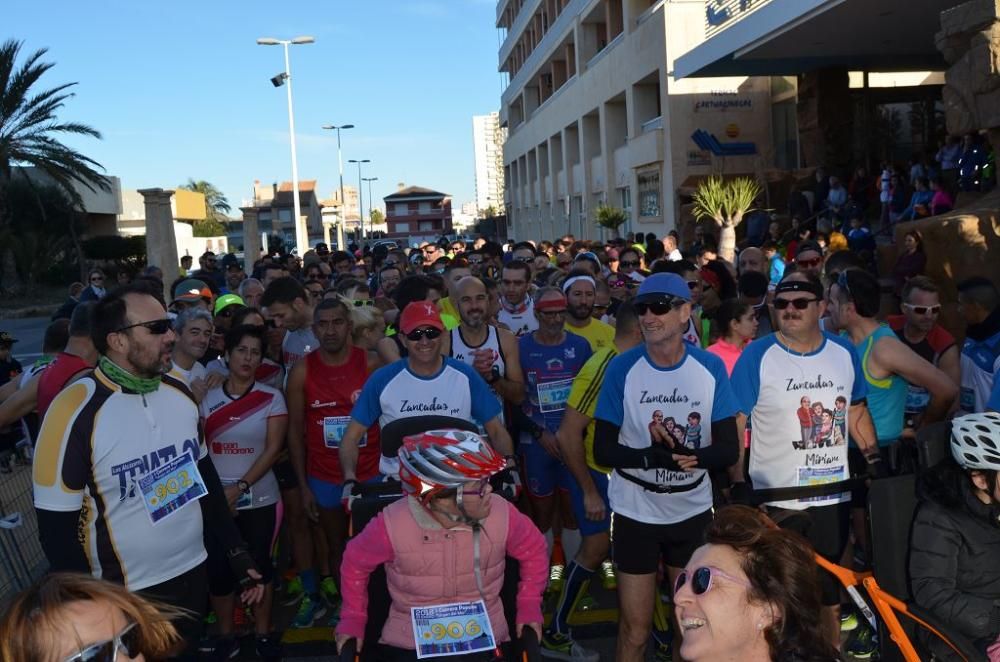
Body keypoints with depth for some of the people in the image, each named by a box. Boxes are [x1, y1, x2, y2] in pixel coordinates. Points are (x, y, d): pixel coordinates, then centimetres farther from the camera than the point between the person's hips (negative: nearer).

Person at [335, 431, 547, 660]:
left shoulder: (501, 515, -13)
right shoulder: (392, 525, -19)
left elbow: (533, 550, 8)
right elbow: (356, 562, 2)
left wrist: (529, 607, 3)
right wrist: (353, 620, 4)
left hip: (481, 640, 2)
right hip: (409, 644, -1)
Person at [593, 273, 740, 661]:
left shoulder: (711, 367, -6)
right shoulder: (622, 368, -10)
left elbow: (729, 449, -5)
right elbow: (603, 450, -10)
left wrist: (694, 456, -27)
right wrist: (650, 456, -29)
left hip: (693, 512, 2)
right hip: (636, 513, -1)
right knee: (635, 629, 8)